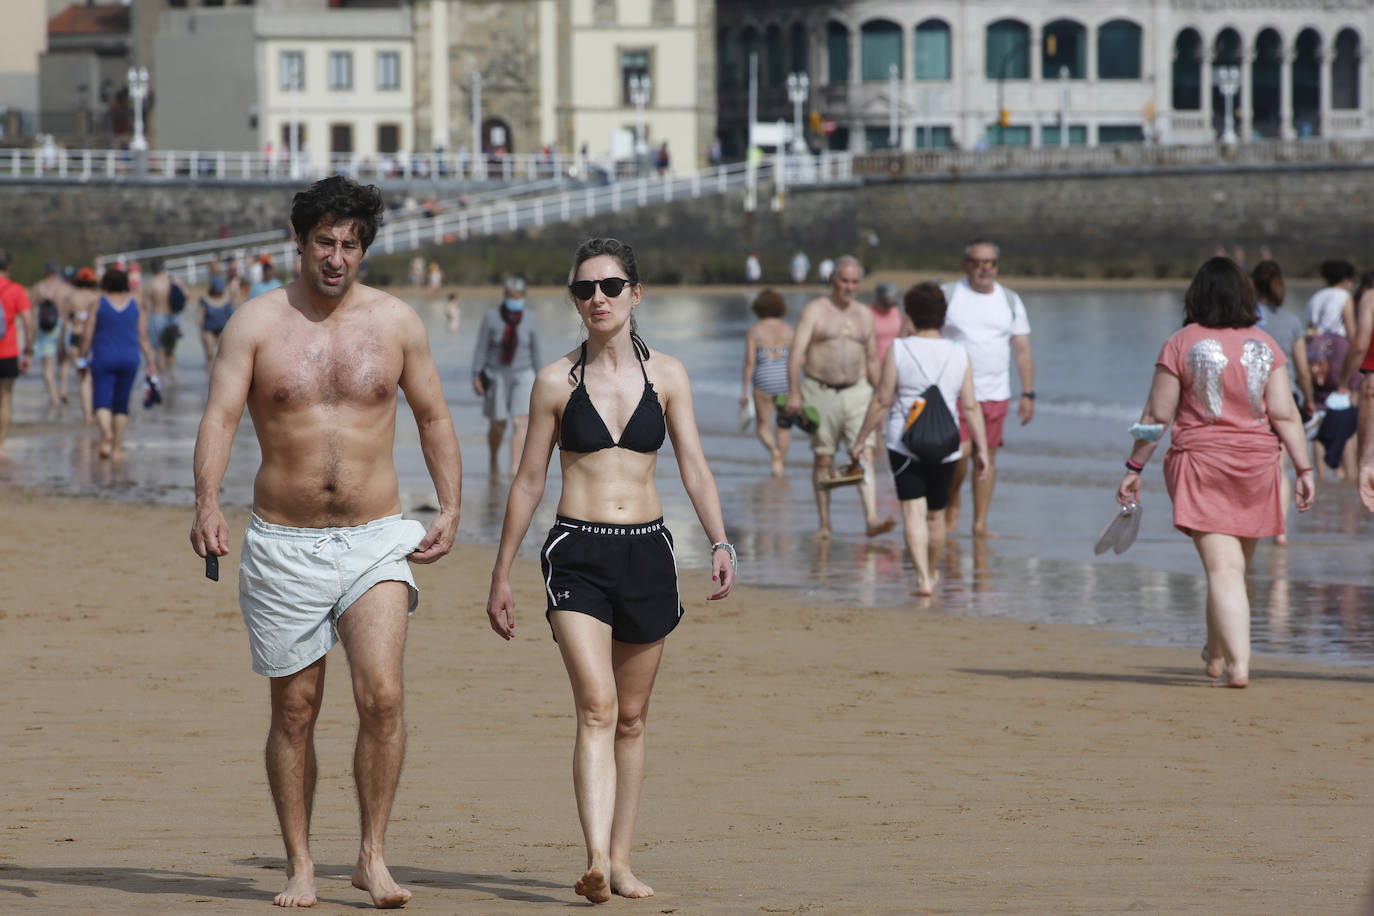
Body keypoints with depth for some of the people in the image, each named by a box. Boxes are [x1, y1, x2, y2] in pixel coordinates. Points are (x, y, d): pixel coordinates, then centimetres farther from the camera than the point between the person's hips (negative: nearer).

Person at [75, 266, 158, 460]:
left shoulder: (98, 305, -3)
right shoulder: (135, 305, 5)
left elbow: (86, 336, -4)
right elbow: (143, 337, 4)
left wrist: (83, 356, 10)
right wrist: (151, 364, 7)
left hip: (103, 358, -3)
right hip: (129, 358, 3)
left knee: (102, 402, -5)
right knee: (122, 405, 11)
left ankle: (107, 433, -32)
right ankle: (117, 447, 11)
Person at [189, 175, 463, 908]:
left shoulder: (396, 322, 4)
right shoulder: (256, 324, -2)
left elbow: (433, 417, 15)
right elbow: (220, 415, -13)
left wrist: (450, 509, 2)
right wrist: (207, 502, -30)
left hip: (376, 539, 0)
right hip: (284, 542, 0)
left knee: (382, 695, -16)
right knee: (295, 711, 6)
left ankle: (373, 856, -5)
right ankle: (299, 866, 19)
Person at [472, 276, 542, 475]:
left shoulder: (530, 322, -4)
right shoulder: (491, 318, -8)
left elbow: (535, 352, 4)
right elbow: (481, 348, -7)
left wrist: (538, 381, 8)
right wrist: (476, 376, -13)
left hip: (522, 376, 0)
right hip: (496, 376, 0)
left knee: (520, 423, -15)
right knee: (497, 425, 8)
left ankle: (515, 470, -19)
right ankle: (493, 458, 38)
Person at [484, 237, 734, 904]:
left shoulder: (666, 375, 6)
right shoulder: (557, 381, 2)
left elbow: (694, 467, 2)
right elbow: (529, 481, 7)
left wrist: (719, 542, -14)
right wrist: (501, 576, 9)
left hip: (647, 552, 3)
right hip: (577, 554, -2)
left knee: (631, 719, 10)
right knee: (596, 708, -18)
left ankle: (620, 860, 19)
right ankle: (595, 859, -28)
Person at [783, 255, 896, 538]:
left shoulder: (864, 314, 12)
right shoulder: (815, 310, -2)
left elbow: (872, 360, 19)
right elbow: (797, 353, -10)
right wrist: (793, 392, -20)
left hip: (856, 391, 3)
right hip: (820, 392, -2)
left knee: (865, 455, -12)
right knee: (823, 459, 3)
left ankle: (871, 520, -22)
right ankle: (824, 524, 12)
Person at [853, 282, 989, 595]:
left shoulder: (899, 349, -6)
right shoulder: (959, 355, 2)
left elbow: (882, 400, -5)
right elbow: (971, 407, 1)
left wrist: (861, 438, 4)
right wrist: (981, 448, 7)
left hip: (904, 443, -3)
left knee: (914, 511, -5)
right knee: (935, 514, 17)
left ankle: (923, 578, -18)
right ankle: (930, 571, 36)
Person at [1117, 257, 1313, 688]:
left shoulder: (1181, 345, -5)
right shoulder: (1265, 346, 2)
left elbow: (1157, 416, -4)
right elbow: (1285, 414, -3)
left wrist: (1134, 467, 4)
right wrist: (1304, 469, 1)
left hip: (1199, 461, -3)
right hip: (1256, 461, 3)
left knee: (1224, 569, -8)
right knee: (1237, 567, 17)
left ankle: (1237, 665, -18)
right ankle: (1216, 655, 31)